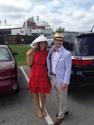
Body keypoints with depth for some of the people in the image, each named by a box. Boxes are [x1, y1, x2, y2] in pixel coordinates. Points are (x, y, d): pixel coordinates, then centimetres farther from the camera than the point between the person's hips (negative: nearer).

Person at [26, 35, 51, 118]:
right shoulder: (33, 51, -8)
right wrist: (28, 56, -16)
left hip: (43, 76, 1)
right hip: (34, 75, 0)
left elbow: (48, 65, 6)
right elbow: (30, 64, -6)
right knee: (35, 93, 13)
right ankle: (39, 109, 38)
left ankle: (43, 108, 40)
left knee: (43, 94, 10)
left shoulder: (47, 53, -3)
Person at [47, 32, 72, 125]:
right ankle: (63, 111, 45)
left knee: (62, 98, 10)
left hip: (61, 79, -6)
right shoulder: (51, 51, 2)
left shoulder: (66, 54, -15)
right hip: (52, 77, 6)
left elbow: (68, 69, -15)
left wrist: (65, 82, -17)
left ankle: (61, 116, 29)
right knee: (58, 97, 22)